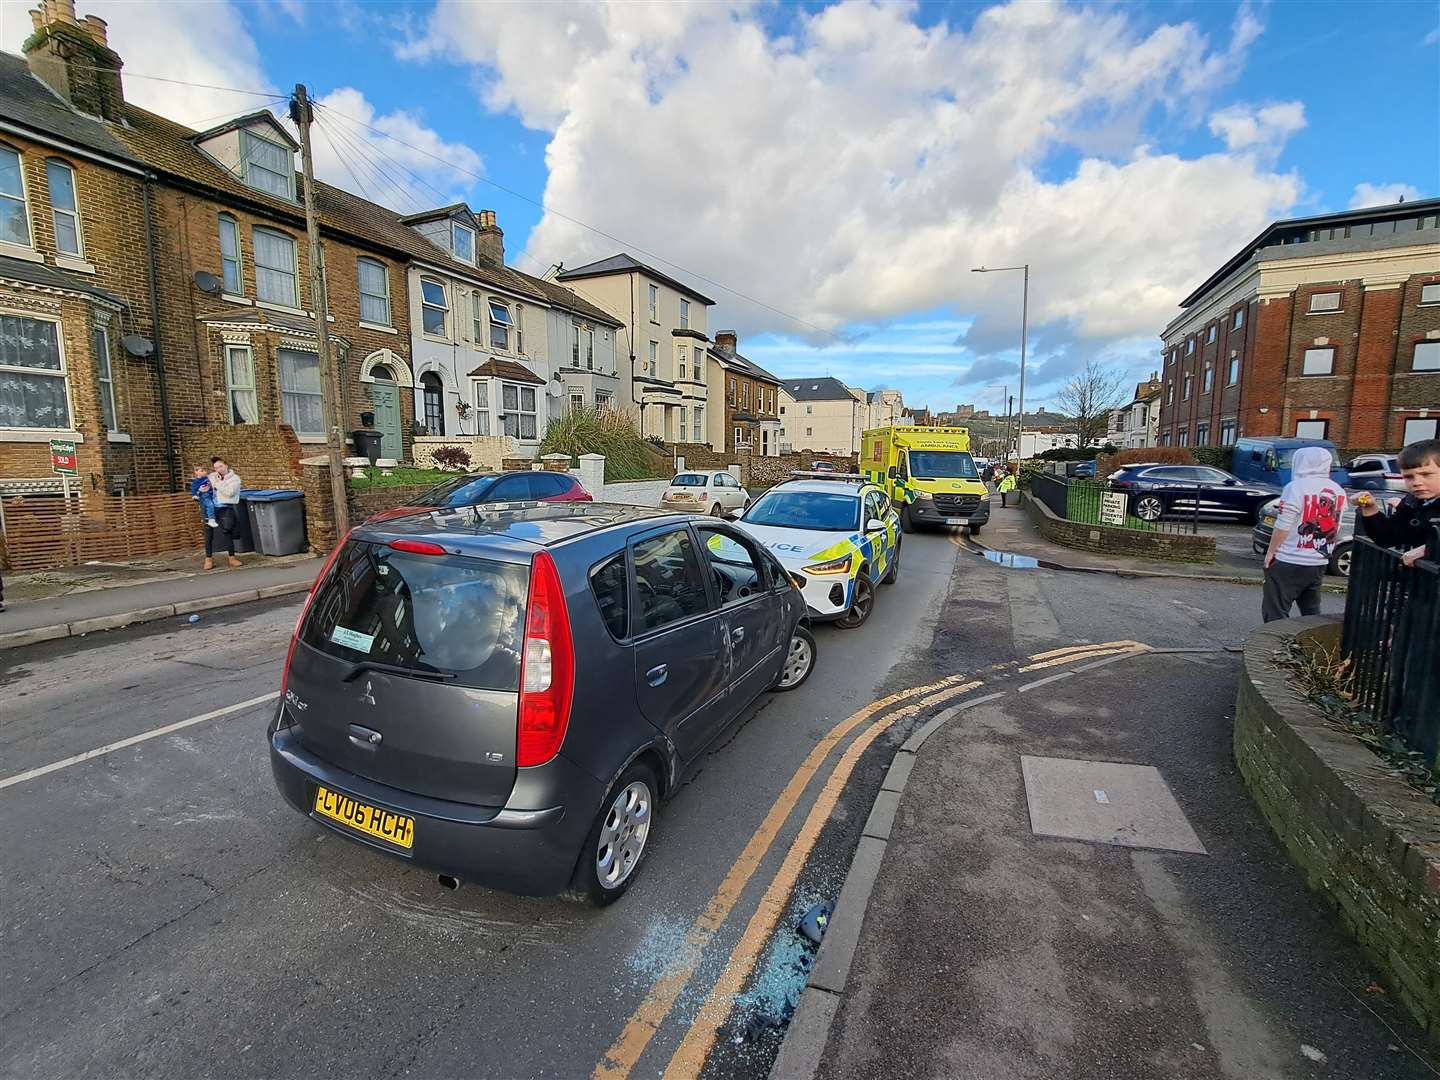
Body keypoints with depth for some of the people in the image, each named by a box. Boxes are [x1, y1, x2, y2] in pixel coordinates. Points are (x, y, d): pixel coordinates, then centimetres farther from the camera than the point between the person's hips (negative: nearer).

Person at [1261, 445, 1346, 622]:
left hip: (1289, 562, -7)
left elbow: (1283, 526, -15)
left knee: (1275, 612, -2)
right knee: (1311, 612, 16)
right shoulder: (1339, 492, 9)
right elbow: (1336, 529, 14)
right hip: (1319, 564, 7)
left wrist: (1270, 552, -6)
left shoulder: (1297, 487, -13)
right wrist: (1323, 552, 23)